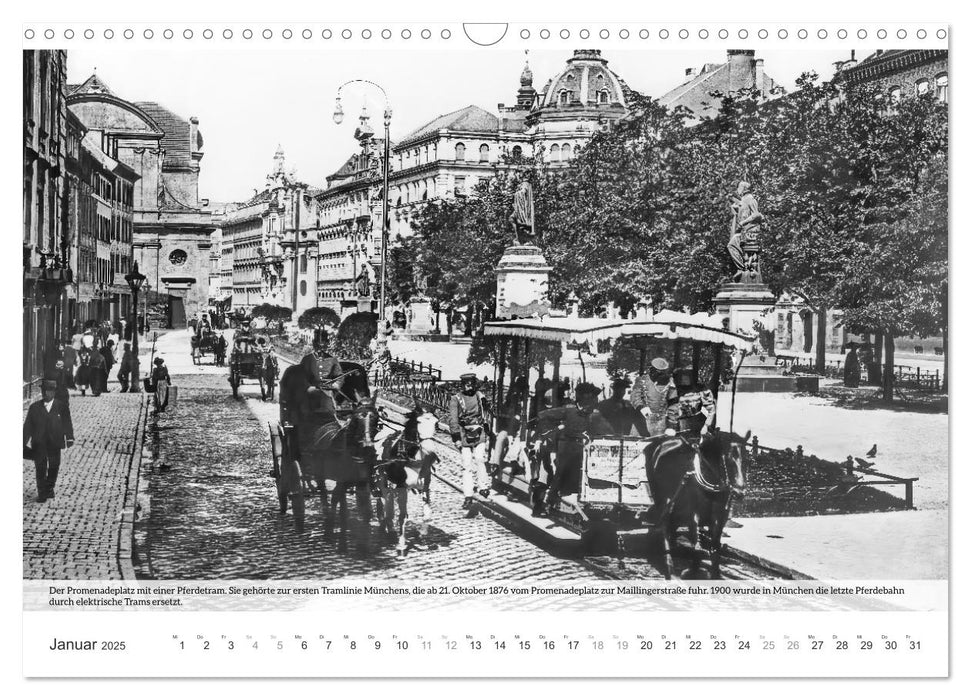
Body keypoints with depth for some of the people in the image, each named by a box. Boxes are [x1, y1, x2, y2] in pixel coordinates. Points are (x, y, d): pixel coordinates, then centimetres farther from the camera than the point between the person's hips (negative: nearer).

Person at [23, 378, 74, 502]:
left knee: (54, 467, 6)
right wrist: (25, 441, 0)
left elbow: (67, 423, 3)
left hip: (54, 443, 0)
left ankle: (49, 488, 27)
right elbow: (28, 425, 5)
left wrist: (69, 438, -5)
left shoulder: (62, 407, 3)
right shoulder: (34, 407, 4)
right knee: (40, 468, -1)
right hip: (38, 444, 0)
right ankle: (42, 493, 5)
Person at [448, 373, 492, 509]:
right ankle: (468, 496, -1)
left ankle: (483, 487, 3)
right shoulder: (455, 399, -2)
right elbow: (453, 419, -5)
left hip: (479, 434, 2)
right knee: (467, 465, -4)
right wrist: (456, 438, -11)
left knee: (479, 460, -14)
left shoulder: (480, 397, 9)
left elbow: (486, 416, 18)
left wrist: (487, 435, 18)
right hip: (464, 435, -2)